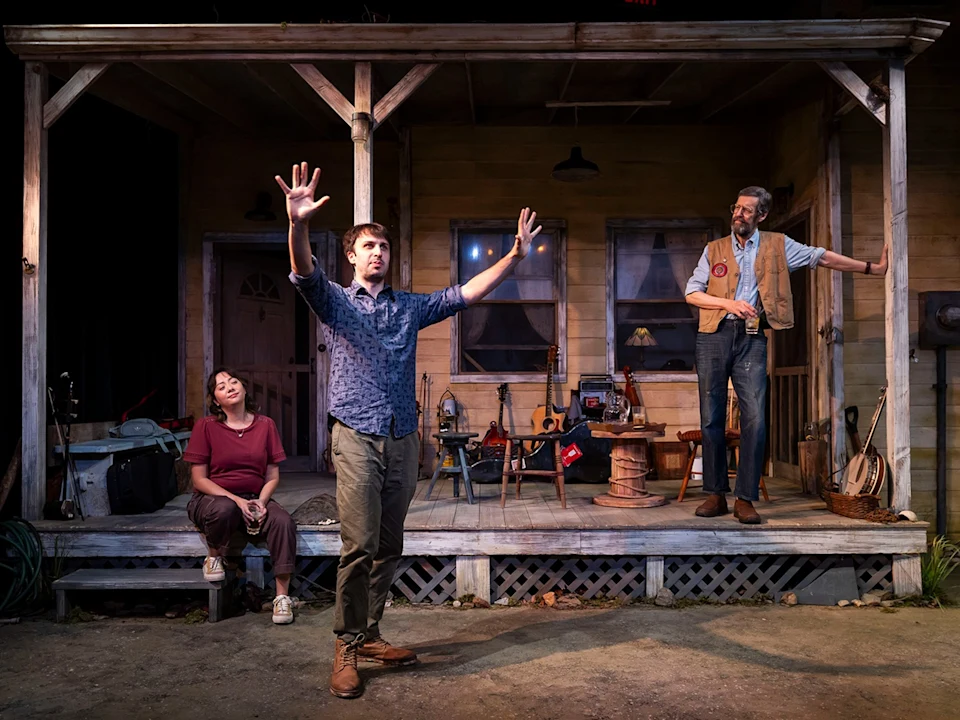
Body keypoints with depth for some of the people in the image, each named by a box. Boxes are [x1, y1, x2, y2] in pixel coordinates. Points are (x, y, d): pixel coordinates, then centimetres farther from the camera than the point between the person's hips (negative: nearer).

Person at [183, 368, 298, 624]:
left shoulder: (265, 425, 2)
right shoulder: (206, 426, -6)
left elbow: (273, 476, 5)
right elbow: (199, 479, -7)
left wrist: (261, 501, -16)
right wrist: (237, 500, -19)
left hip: (254, 499, 2)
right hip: (213, 498, -2)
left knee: (284, 522, -28)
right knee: (224, 509, -39)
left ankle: (282, 596, -21)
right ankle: (214, 556, -6)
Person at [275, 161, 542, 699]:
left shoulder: (411, 307, 15)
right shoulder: (335, 301, 5)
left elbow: (466, 293, 8)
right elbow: (304, 273, -16)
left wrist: (515, 257, -4)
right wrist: (298, 225, -37)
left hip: (403, 439, 4)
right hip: (358, 437, -4)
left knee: (390, 548, 9)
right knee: (359, 545, -10)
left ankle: (369, 635, 23)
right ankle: (347, 649, 4)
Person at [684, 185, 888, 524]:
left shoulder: (777, 245, 9)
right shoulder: (714, 249, 10)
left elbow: (823, 257, 10)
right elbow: (692, 293, 5)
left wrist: (872, 267, 9)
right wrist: (729, 303, -9)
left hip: (751, 339, 0)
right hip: (714, 335, 1)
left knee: (754, 417, -10)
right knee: (711, 418, 1)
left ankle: (745, 499, -2)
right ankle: (716, 495, 11)